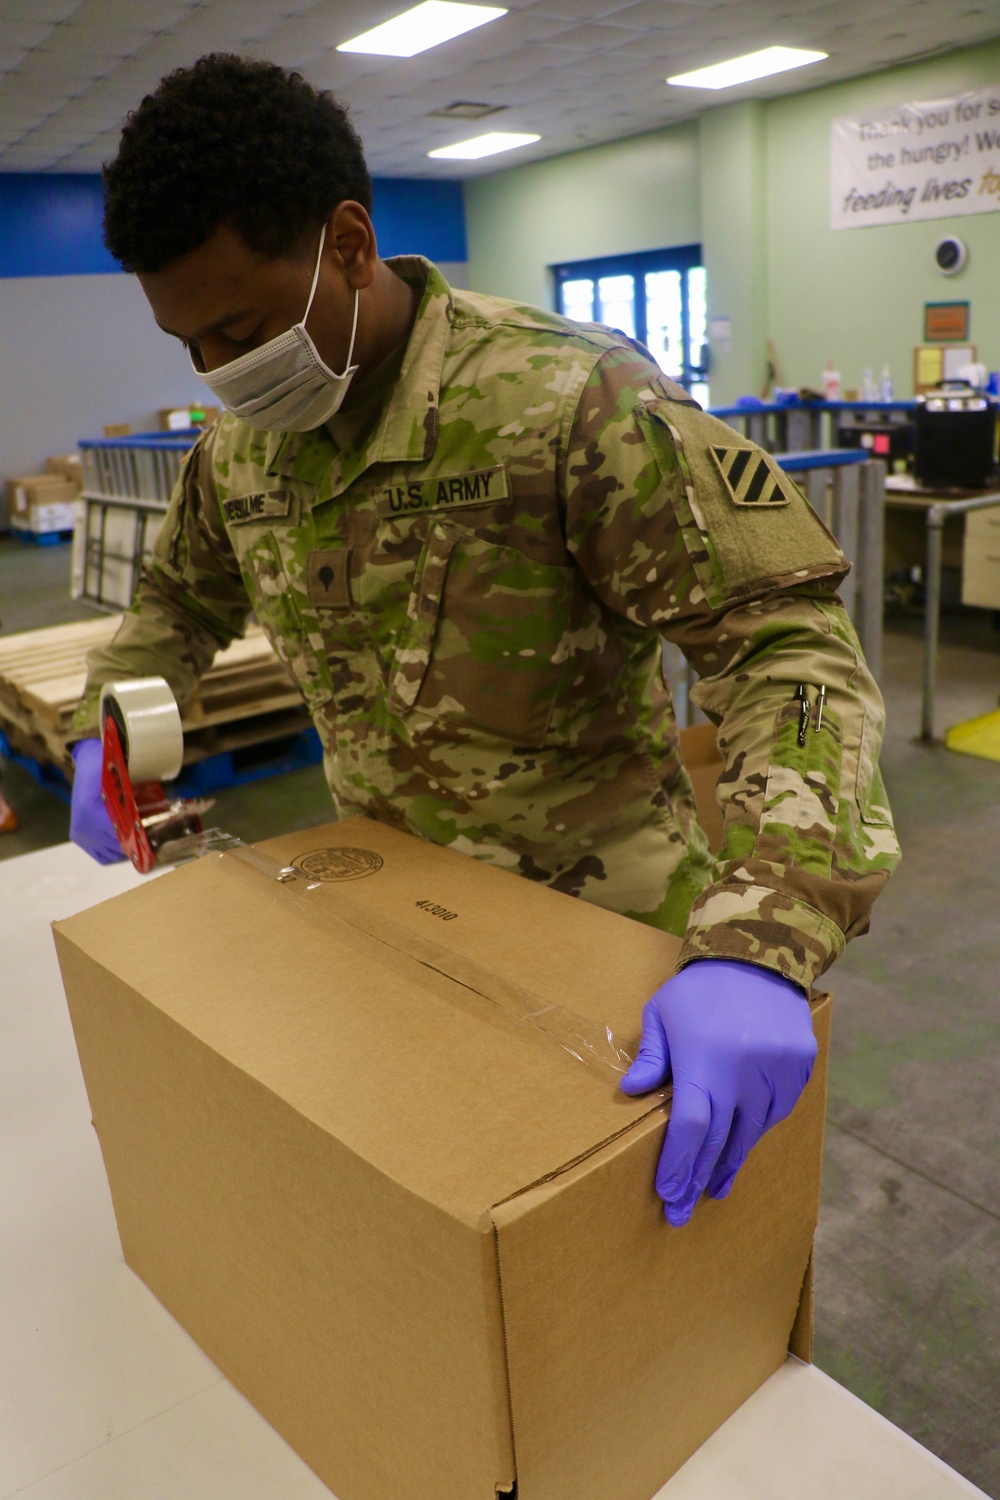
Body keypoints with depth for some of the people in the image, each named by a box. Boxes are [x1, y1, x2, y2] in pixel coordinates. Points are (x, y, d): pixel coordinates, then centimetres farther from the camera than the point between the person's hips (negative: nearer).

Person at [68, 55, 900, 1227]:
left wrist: (761, 943, -42)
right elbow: (180, 598, 18)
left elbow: (784, 638, -30)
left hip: (596, 914, -5)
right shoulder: (239, 447, -2)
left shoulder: (568, 402, -25)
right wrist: (104, 729, 1)